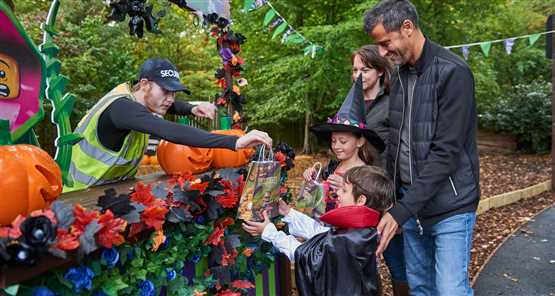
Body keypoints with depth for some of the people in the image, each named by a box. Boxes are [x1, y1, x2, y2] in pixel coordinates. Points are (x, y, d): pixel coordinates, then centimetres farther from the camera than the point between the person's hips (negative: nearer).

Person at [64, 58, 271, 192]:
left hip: (111, 188, 8)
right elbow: (172, 132, -44)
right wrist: (235, 142, -50)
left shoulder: (132, 94, -3)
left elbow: (166, 105, 16)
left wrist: (192, 109, -7)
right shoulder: (121, 107, -29)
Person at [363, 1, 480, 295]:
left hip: (449, 205, -6)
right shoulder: (399, 75, 8)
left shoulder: (452, 72, -15)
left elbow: (445, 152, -21)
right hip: (411, 200, 7)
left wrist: (401, 211, -24)